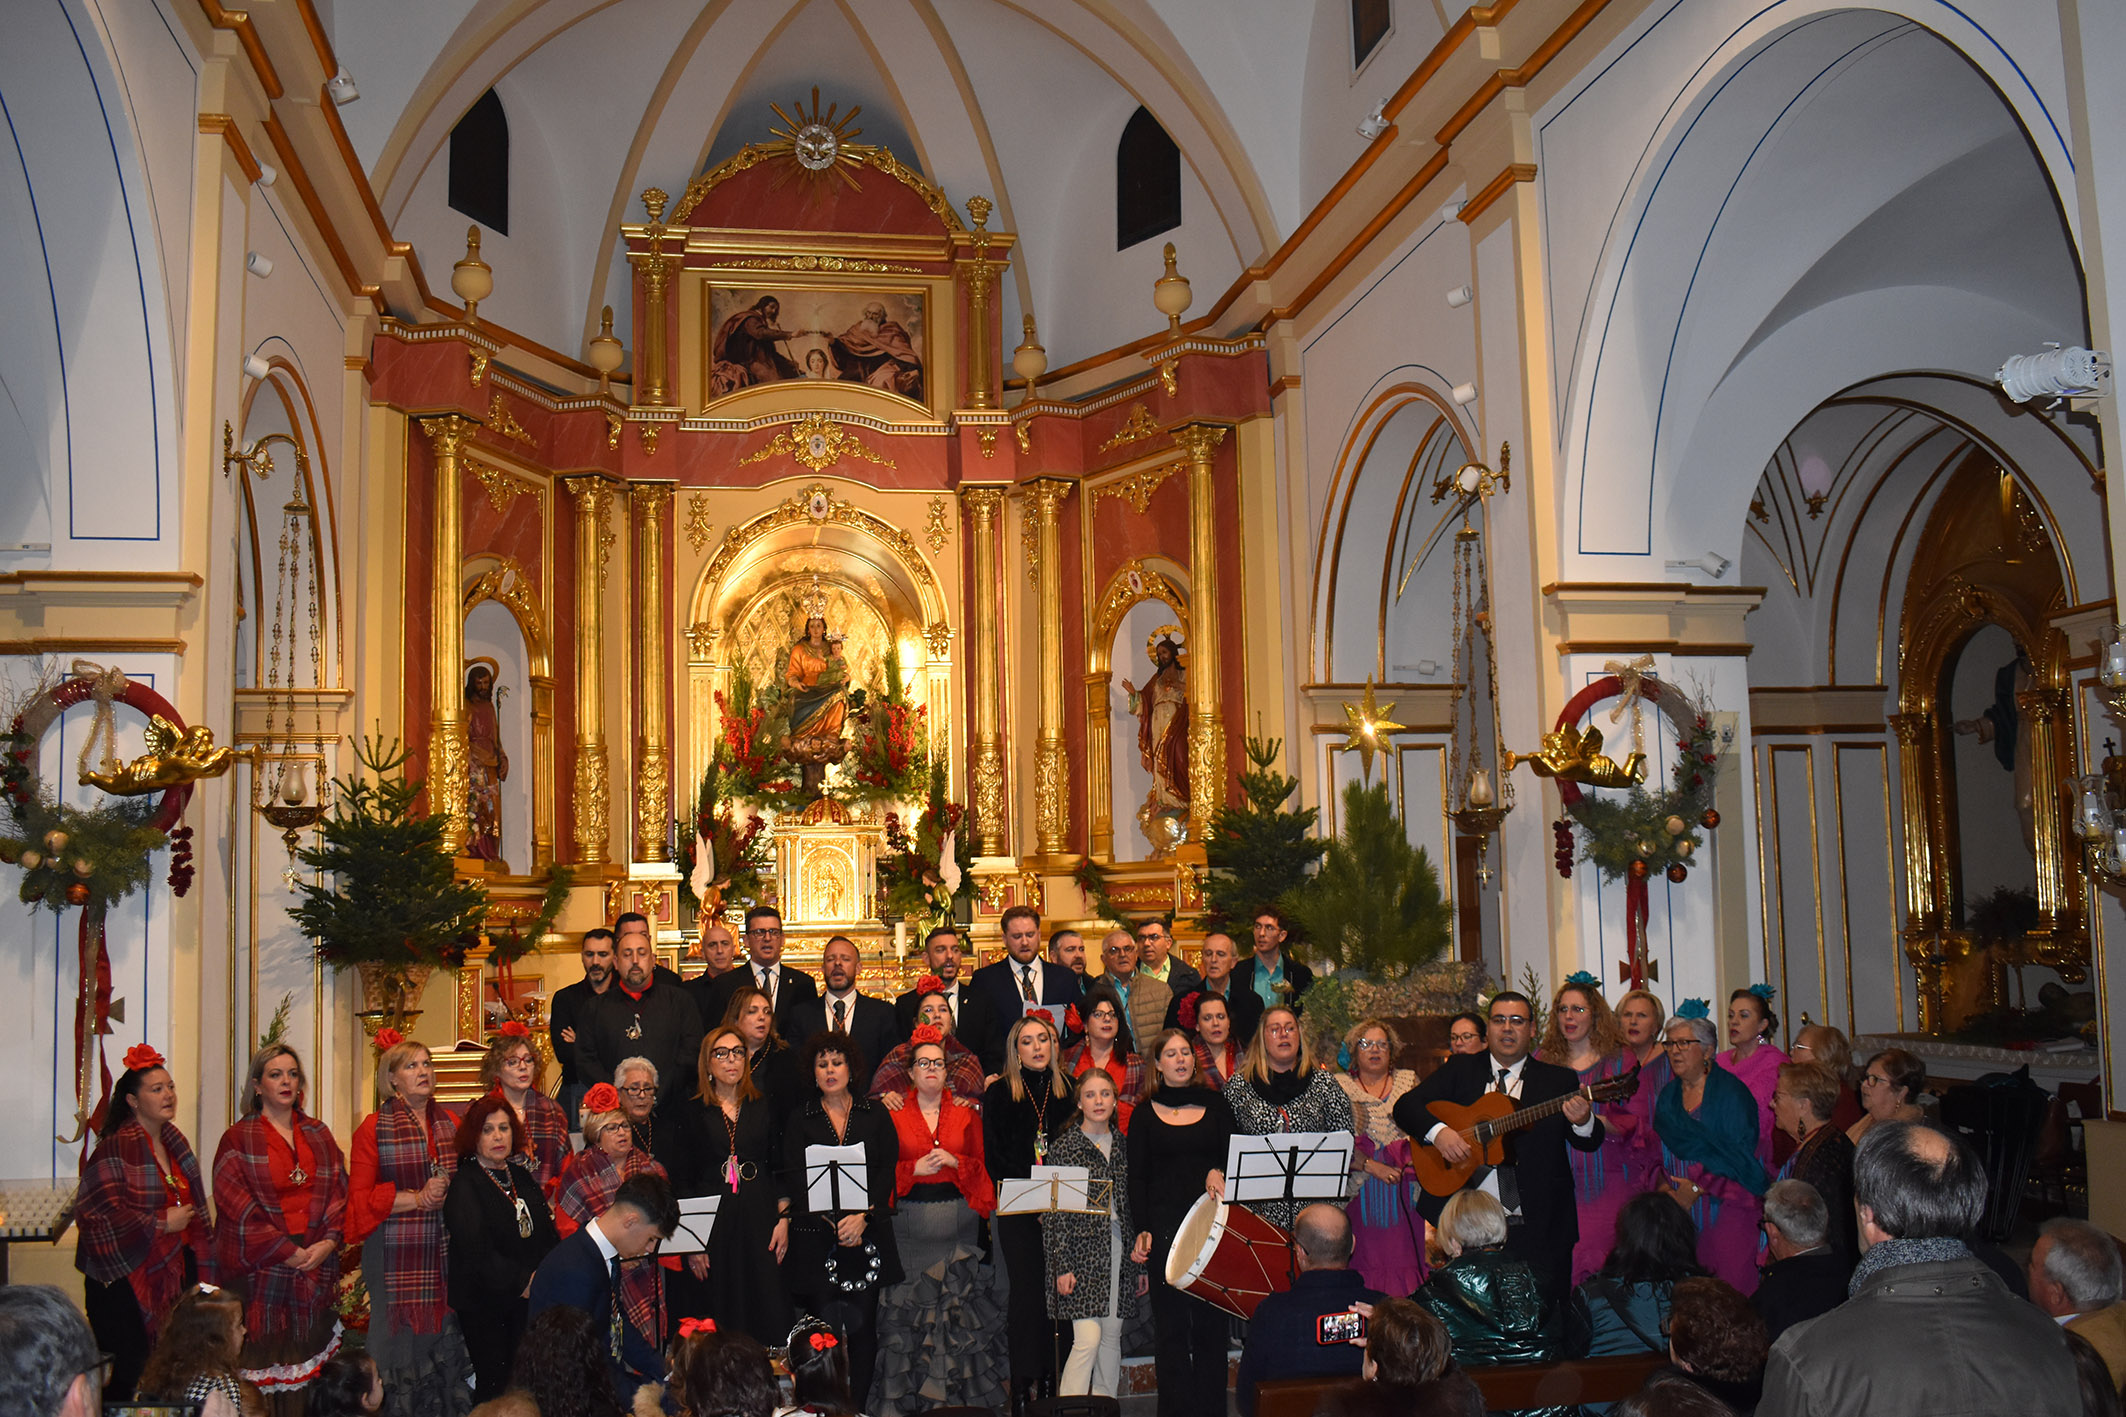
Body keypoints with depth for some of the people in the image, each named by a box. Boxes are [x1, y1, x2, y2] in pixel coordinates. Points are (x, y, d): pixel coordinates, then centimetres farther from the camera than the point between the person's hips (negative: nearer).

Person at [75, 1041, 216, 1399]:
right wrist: (161, 1223, -15)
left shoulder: (174, 1141, 12)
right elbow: (97, 1209, -22)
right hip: (127, 1278, -7)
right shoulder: (116, 1147, -13)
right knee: (131, 1372, -3)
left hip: (174, 1272, 7)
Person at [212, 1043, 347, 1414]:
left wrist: (328, 1241, -7)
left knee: (307, 1362, 2)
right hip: (260, 1268, -3)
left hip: (316, 1266, 4)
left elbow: (338, 1191, 11)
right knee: (262, 1362, -4)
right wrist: (287, 1252, -12)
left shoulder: (319, 1135, 15)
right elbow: (236, 1203, -8)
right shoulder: (238, 1139, 1)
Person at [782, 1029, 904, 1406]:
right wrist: (834, 1221, -11)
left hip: (868, 1233, 1)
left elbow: (889, 1170, 2)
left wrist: (862, 1216, -11)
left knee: (864, 1325, 1)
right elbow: (794, 1180, 0)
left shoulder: (876, 1114, 9)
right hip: (817, 1237, -1)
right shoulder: (801, 1121, 7)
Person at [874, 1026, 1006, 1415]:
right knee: (909, 1305, -5)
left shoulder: (965, 1112, 9)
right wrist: (915, 1168, -10)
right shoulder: (894, 1113, 6)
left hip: (957, 1219, 1)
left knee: (958, 1302, -2)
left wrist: (954, 1162, -9)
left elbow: (981, 1166, 9)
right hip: (909, 1219, -1)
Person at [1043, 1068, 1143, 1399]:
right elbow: (1054, 1211, -6)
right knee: (1088, 1337, -12)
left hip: (1117, 1251, 5)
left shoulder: (1122, 1145, 10)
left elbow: (1132, 1205, 14)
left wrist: (1140, 1261, 14)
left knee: (1111, 1336, 9)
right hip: (1082, 1250, -5)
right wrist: (1061, 1265, -12)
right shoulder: (1065, 1146, -4)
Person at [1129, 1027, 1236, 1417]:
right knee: (1171, 1326, 0)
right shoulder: (1146, 1113, 8)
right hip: (1165, 1226, 0)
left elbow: (1232, 1154, 7)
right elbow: (1137, 1177, 6)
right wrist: (1142, 1230, -5)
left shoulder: (1215, 1103, 10)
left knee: (1210, 1322, 1)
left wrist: (1218, 1172, -15)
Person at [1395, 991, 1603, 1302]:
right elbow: (1405, 1106, 2)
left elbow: (1590, 1142, -1)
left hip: (1537, 1228, -1)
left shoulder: (1557, 1080, 7)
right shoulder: (1460, 1070, 10)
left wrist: (1583, 1122, -24)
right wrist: (1438, 1131, -17)